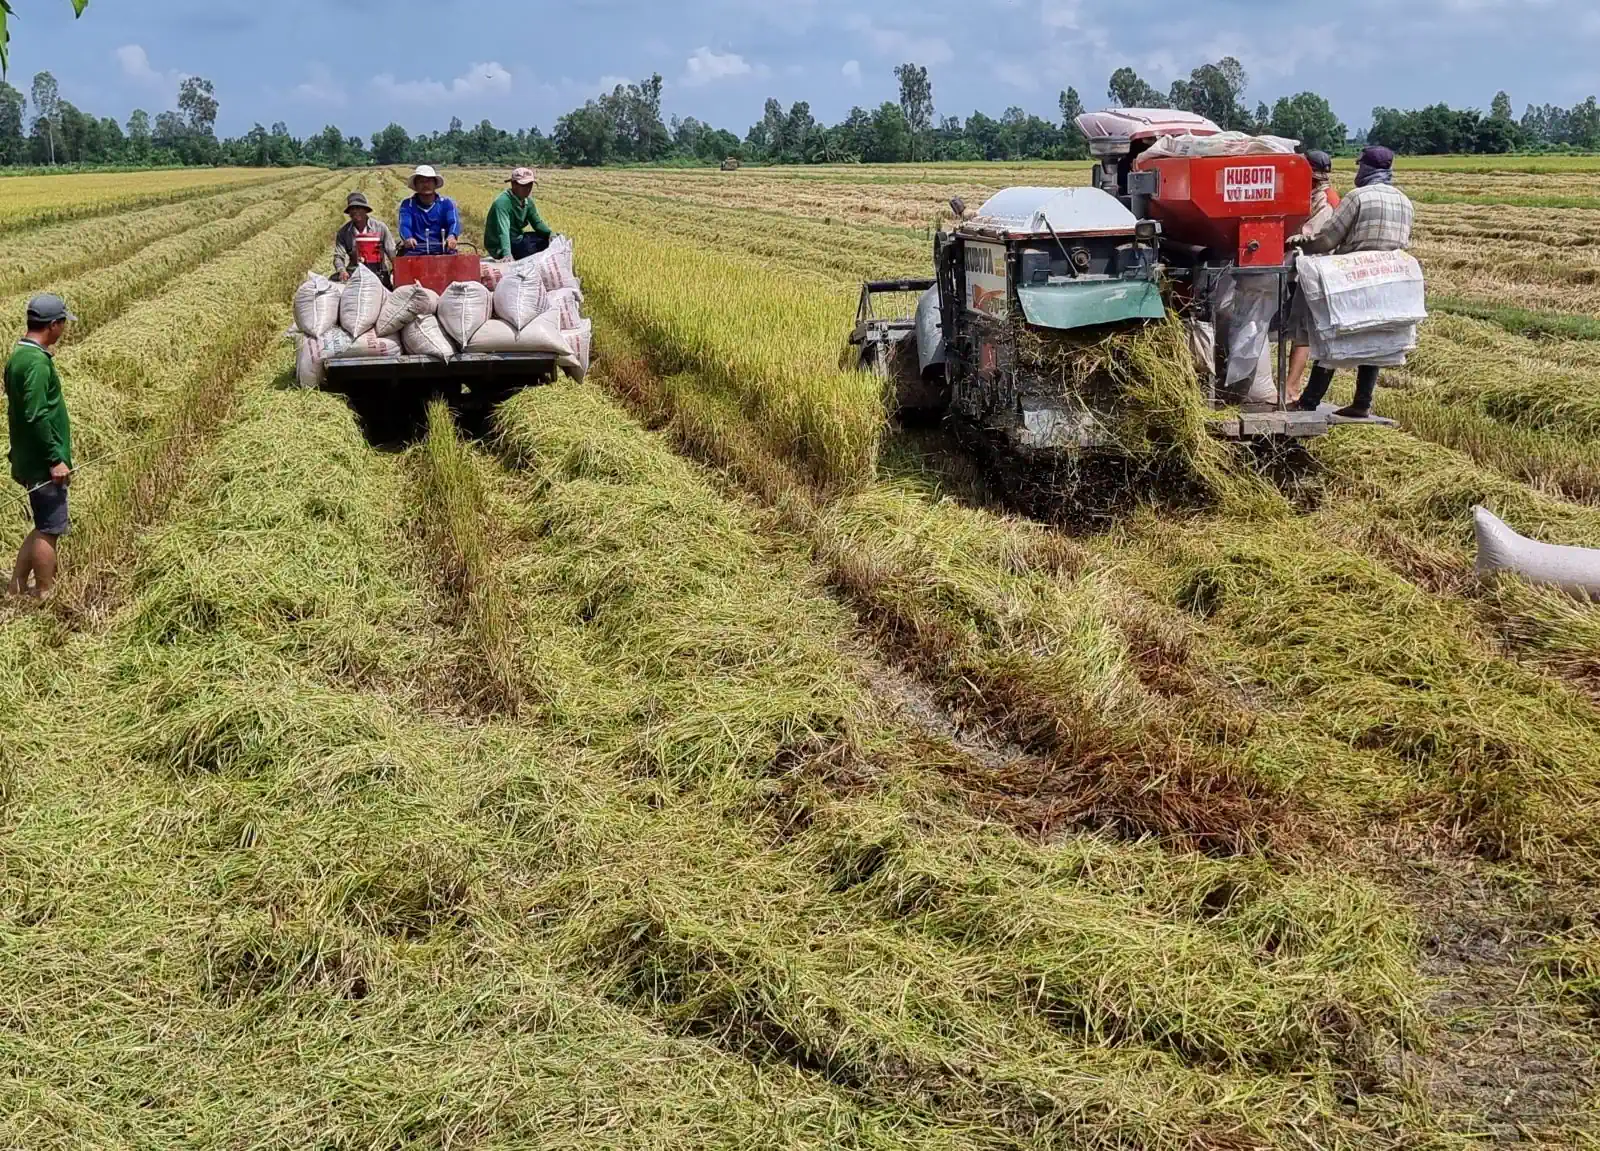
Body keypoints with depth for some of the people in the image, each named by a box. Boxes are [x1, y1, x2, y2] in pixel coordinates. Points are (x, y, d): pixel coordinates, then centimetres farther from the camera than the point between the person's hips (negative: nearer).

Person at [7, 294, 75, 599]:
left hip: (29, 459, 10)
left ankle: (18, 587, 23)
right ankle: (46, 597, 9)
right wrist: (55, 459, -20)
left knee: (44, 527, 18)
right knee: (50, 530, 0)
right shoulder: (37, 362, -21)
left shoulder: (19, 355, 10)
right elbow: (36, 417, -24)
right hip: (42, 463, -10)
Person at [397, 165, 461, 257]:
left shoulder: (446, 203, 12)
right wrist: (408, 238, -31)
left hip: (443, 253, 0)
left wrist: (452, 236, -31)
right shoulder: (408, 205, 12)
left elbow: (454, 222, -6)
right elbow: (404, 225, -5)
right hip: (416, 254, 0)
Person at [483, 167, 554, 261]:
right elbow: (503, 231, -38)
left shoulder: (527, 201, 0)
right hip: (499, 247, -9)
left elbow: (537, 222, 8)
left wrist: (550, 233, -15)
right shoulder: (502, 203, -26)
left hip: (518, 239, 9)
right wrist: (507, 254, -54)